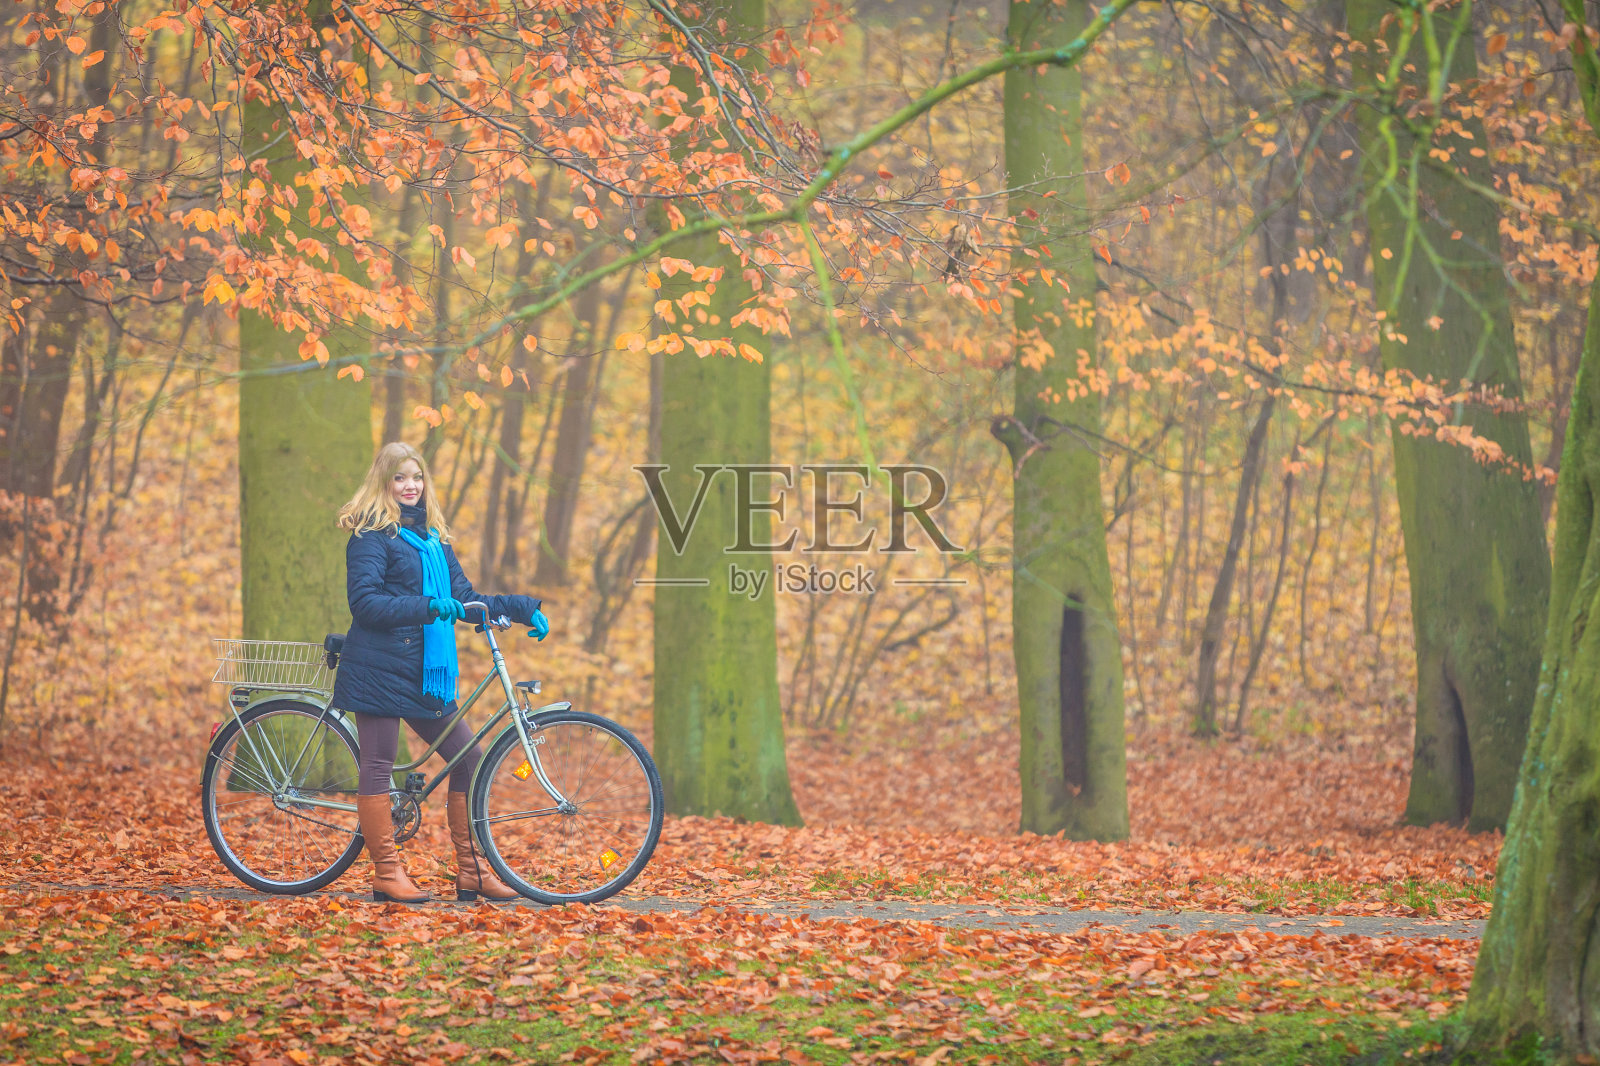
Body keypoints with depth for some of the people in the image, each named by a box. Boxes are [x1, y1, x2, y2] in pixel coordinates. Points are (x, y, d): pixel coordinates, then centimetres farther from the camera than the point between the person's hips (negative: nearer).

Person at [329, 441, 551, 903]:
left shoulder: (433, 538, 17)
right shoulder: (372, 535, -5)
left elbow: (463, 597, 15)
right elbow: (365, 602, -15)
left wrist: (523, 608, 5)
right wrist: (427, 607, -26)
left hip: (425, 673, 7)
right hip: (379, 669, -7)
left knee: (467, 756, 3)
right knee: (379, 765, -4)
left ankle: (471, 872, 7)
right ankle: (386, 873, -1)